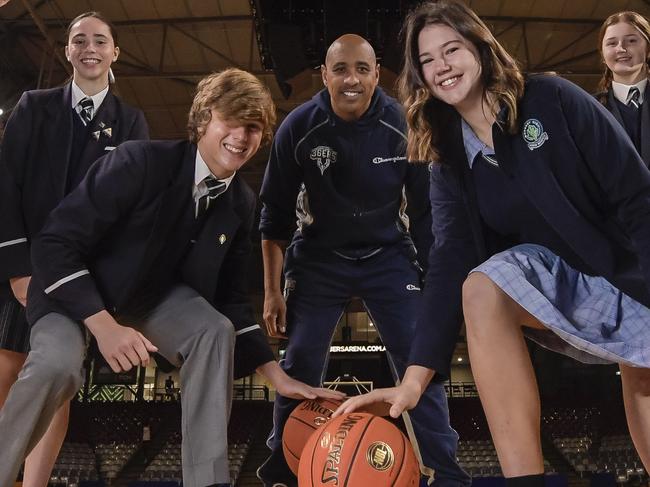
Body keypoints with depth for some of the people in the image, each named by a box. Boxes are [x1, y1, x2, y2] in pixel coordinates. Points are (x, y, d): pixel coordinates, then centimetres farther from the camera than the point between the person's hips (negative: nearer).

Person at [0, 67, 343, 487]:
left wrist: (278, 376, -7)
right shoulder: (140, 161, -27)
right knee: (57, 365, -32)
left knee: (215, 330, -22)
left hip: (153, 295, 4)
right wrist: (104, 325, -34)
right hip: (75, 290, -4)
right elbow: (55, 244, -26)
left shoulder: (241, 204, -9)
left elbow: (230, 298, -2)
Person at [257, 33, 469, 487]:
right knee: (299, 370, -1)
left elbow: (425, 210, -3)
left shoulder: (404, 125, -14)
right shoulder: (298, 128, -14)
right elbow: (276, 215, -5)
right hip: (320, 257, 0)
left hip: (389, 255, 0)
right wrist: (273, 290, -6)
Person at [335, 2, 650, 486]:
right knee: (481, 288, -26)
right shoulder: (450, 160, -2)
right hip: (565, 282, 2)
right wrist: (416, 375, -22)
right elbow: (451, 263, -12)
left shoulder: (553, 100, -12)